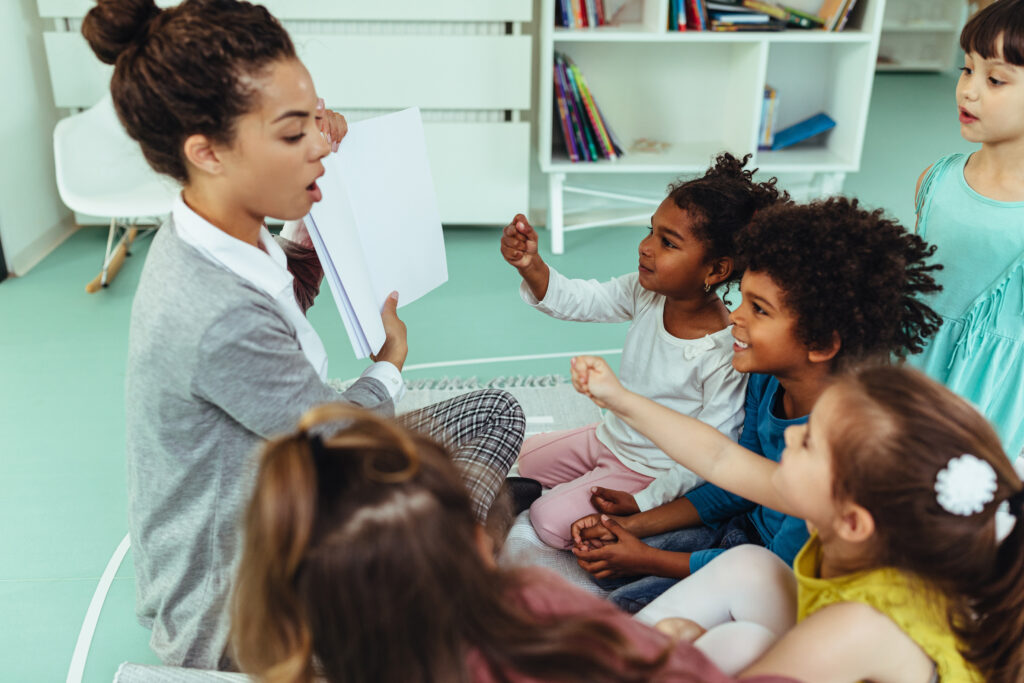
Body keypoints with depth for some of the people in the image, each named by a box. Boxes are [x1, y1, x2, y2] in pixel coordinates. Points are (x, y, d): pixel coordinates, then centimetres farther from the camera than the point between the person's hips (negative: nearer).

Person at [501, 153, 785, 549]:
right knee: (528, 457, 21)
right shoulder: (646, 294, -15)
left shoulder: (726, 355, -33)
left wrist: (642, 504, -25)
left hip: (652, 471, -7)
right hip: (611, 438, 8)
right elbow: (578, 300, -9)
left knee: (551, 520, -11)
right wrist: (531, 265, -29)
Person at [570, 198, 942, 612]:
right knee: (607, 569, 5)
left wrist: (647, 559, -16)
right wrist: (632, 525, -3)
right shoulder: (767, 380, -13)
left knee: (626, 606, -10)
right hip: (750, 527, 7)